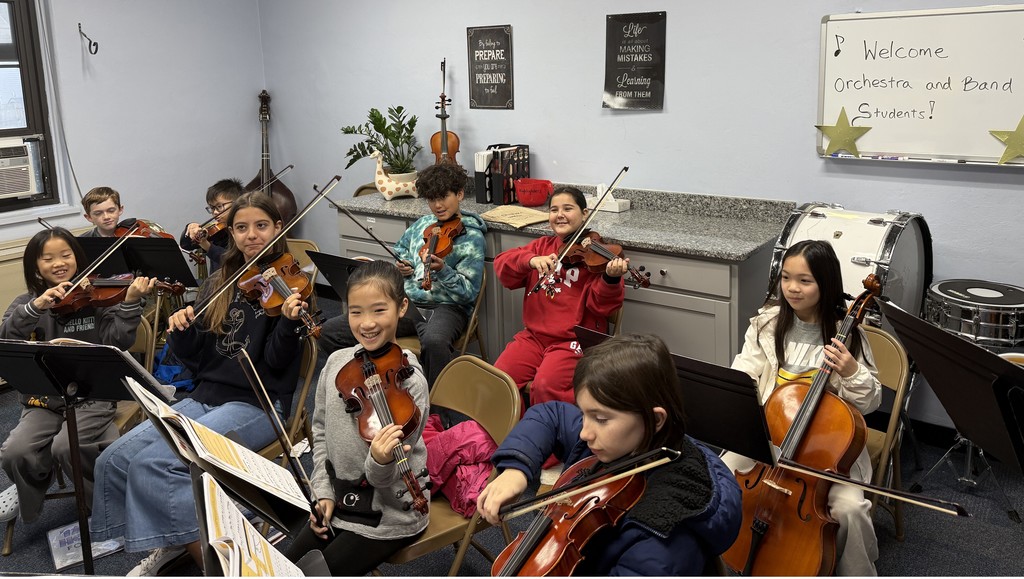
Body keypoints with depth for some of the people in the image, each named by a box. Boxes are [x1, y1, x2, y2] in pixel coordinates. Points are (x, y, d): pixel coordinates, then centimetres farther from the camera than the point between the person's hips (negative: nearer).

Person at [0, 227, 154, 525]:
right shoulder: (26, 304, 8)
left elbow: (118, 341, -12)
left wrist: (130, 303, -26)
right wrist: (35, 308, -23)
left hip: (92, 394, -3)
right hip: (43, 399, 3)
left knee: (66, 446, -27)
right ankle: (29, 490, 15)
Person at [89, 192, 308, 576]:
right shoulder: (217, 286, 12)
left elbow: (276, 361, -14)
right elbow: (196, 359, 10)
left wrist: (290, 321, -32)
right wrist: (181, 331, -10)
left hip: (257, 405, -6)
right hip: (205, 398, 6)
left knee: (152, 464, -22)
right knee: (114, 460, -9)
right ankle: (171, 544, 11)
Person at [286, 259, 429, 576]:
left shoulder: (409, 381, -21)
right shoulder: (336, 363, -4)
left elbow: (386, 478, -20)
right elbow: (322, 432, 9)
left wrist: (381, 461, -42)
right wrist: (323, 491, 0)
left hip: (389, 516, -6)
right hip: (339, 502, 6)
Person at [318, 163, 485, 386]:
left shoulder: (472, 237, -3)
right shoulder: (423, 224, 15)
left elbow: (468, 293, -8)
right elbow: (400, 249, 36)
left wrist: (442, 270, -25)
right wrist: (401, 263, 13)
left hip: (446, 307, -6)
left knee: (435, 341, -44)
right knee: (330, 331, -7)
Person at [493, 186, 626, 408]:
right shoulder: (542, 246, 14)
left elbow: (600, 305, -9)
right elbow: (502, 266, 1)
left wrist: (611, 278, -29)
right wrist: (530, 260, -18)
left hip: (575, 338, -4)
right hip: (534, 335, 5)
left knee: (545, 386, -29)